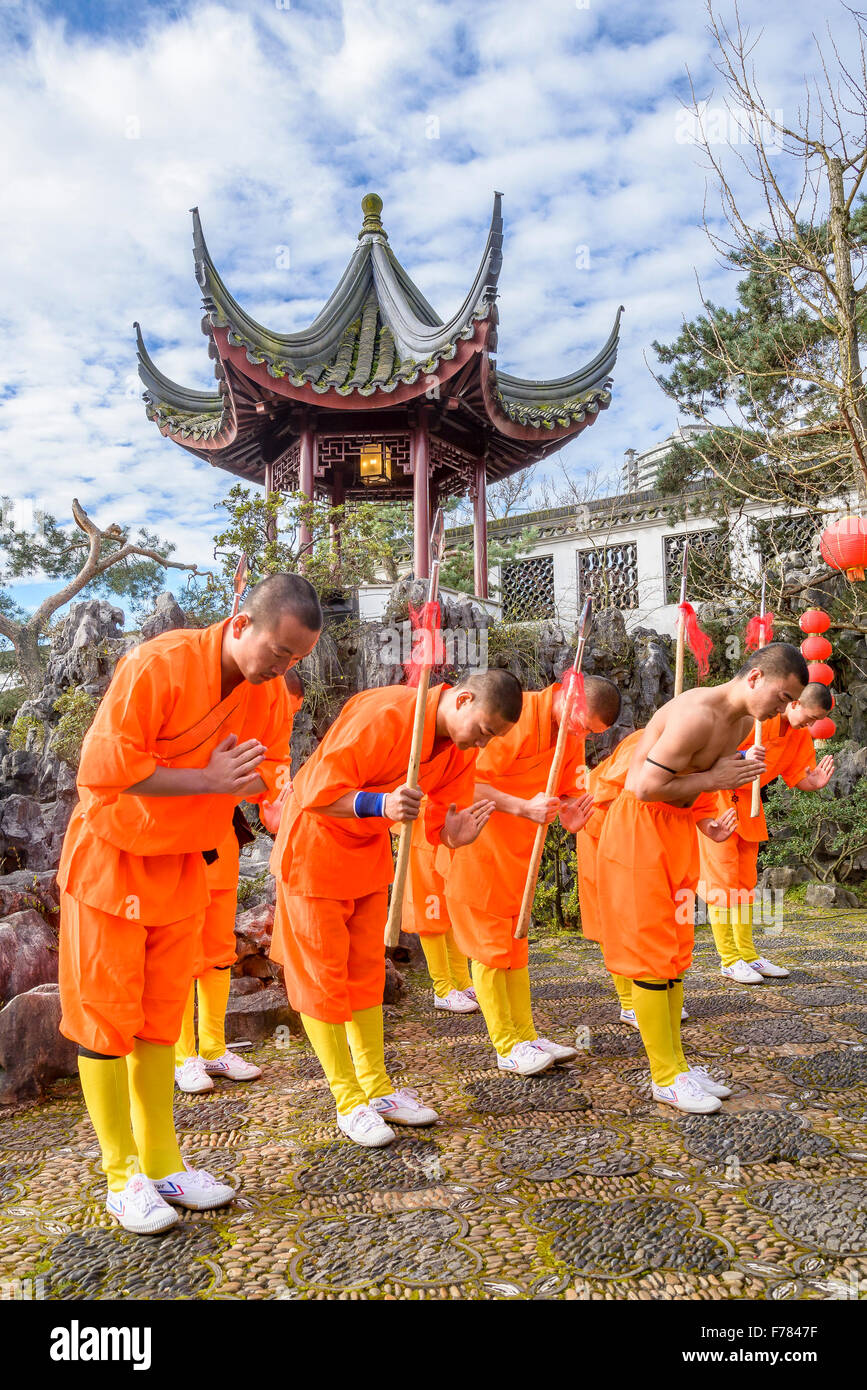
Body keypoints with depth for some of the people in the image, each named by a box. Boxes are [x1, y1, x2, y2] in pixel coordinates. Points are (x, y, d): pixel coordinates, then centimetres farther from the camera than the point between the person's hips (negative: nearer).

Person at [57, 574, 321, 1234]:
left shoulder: (271, 690, -6)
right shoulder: (156, 666, -24)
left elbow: (266, 772, 5)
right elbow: (104, 768, -26)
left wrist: (249, 778, -17)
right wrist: (208, 778, -25)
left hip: (185, 866, 5)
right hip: (111, 859, -5)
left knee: (162, 1018, 13)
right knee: (106, 1019, 3)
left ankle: (163, 1164, 25)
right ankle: (123, 1177, 16)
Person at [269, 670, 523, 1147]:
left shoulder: (462, 746, -6)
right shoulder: (385, 715, -30)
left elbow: (440, 816, -5)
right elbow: (321, 791, -31)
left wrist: (453, 833, -28)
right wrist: (381, 804, -46)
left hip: (368, 849, 7)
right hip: (314, 843, -7)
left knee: (366, 969, 13)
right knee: (322, 973, 0)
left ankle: (376, 1087, 24)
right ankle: (348, 1101, 11)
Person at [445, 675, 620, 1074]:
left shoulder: (573, 734, 4)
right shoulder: (517, 717, -23)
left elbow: (567, 789, 10)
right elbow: (470, 783, -25)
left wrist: (569, 811, -13)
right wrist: (524, 808, -32)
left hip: (519, 849, 8)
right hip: (478, 842, -8)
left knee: (515, 942, 13)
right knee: (490, 945, -1)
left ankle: (526, 1036, 21)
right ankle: (507, 1046, 8)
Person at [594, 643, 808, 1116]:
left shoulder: (744, 720, 7)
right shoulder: (698, 714, -24)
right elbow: (647, 787, -25)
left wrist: (705, 819, 0)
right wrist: (712, 780, -18)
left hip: (677, 827, 10)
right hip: (638, 826, -10)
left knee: (675, 951, 13)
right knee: (652, 952, -2)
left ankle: (675, 1064, 24)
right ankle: (666, 1076, 9)